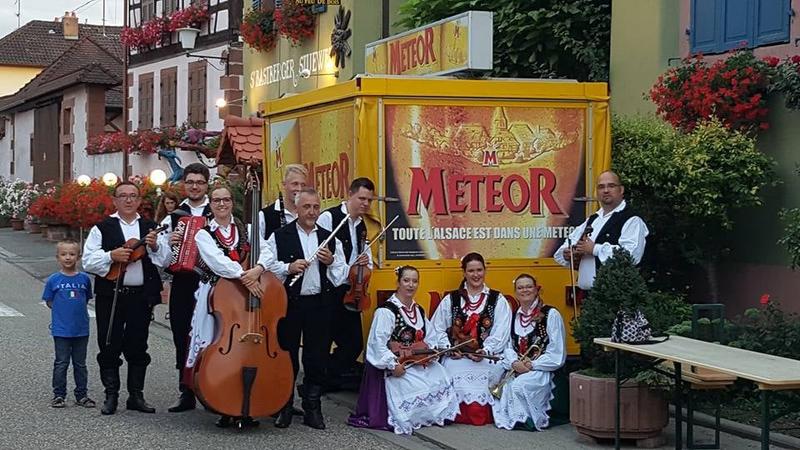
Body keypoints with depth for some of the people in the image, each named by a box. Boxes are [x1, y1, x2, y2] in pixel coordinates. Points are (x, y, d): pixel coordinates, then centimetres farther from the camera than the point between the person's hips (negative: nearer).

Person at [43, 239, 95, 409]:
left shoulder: (84, 278, 1)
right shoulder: (53, 280, -4)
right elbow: (49, 301, 3)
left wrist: (77, 311, 1)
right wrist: (64, 311, -4)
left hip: (81, 329, 2)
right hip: (61, 330, -2)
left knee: (80, 364, 11)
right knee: (61, 363, 4)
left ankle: (81, 395, 19)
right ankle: (58, 395, 12)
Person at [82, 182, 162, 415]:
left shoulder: (150, 228, 11)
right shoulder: (102, 228, 4)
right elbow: (88, 261, -3)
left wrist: (154, 247, -12)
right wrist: (111, 256, -17)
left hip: (141, 296, 2)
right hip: (111, 296, -2)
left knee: (138, 348, 7)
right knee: (109, 347, 1)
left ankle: (136, 395, 15)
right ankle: (111, 396, 10)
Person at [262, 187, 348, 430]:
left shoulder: (330, 239, 11)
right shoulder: (279, 236, 3)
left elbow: (342, 276, 11)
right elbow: (267, 266, -5)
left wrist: (331, 262, -7)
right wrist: (288, 268, -19)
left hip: (320, 304, 2)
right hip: (289, 303, -2)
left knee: (317, 358, 5)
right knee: (287, 356, 4)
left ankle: (312, 408, 16)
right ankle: (284, 407, 15)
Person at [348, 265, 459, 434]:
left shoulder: (419, 310, 14)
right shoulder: (386, 310, -12)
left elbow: (430, 338, 19)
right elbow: (378, 343, -19)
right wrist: (393, 365, -24)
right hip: (395, 365, -7)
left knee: (442, 379, -13)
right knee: (418, 388, -26)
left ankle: (437, 415, 4)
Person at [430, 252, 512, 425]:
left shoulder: (498, 300, 11)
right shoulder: (450, 300, 16)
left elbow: (500, 333, 1)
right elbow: (438, 328, 12)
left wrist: (485, 352, -13)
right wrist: (449, 349, -4)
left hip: (487, 357, -1)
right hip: (457, 357, 1)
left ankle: (482, 415, -12)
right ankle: (460, 416, -9)